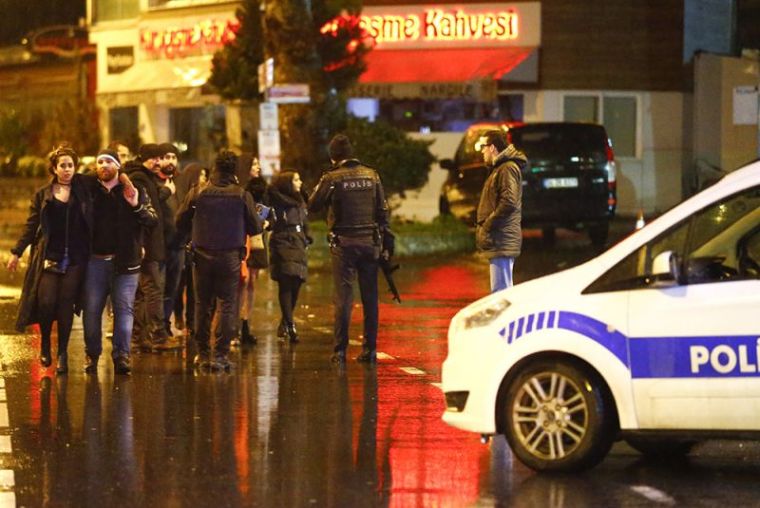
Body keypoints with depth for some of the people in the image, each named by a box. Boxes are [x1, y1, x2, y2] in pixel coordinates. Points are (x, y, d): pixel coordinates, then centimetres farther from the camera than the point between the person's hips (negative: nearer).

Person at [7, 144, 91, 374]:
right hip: (49, 257, 0)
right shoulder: (42, 195, 8)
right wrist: (17, 252, 7)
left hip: (75, 258, 0)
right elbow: (31, 225, 10)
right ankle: (45, 343, 17)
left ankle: (62, 353, 9)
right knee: (46, 302, -9)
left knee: (66, 305, -2)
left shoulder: (82, 190, 7)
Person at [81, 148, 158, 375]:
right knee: (92, 308, 3)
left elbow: (153, 220, -5)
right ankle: (92, 354, 14)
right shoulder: (90, 190, 6)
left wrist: (137, 206, -22)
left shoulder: (134, 190, 3)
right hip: (96, 260, 1)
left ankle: (121, 355, -5)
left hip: (125, 261, -1)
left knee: (124, 307, -5)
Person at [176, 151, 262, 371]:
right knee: (228, 305, 4)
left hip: (202, 256, 2)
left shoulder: (197, 193, -4)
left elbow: (181, 223, 2)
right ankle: (221, 354, -2)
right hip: (230, 257, -1)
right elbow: (255, 228, -1)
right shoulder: (242, 195, -7)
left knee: (203, 305, 12)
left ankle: (203, 353, 15)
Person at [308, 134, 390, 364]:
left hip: (344, 243, -3)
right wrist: (383, 240, 14)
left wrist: (322, 184, 13)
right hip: (369, 241, 3)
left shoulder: (332, 178, -8)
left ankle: (340, 349, -2)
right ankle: (370, 349, 9)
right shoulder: (372, 175, 4)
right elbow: (382, 210, 7)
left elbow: (313, 206, 0)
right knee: (370, 297, 8)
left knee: (343, 297, 0)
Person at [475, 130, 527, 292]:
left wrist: (487, 225, -17)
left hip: (502, 241, -11)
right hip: (500, 242, 11)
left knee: (500, 291, -12)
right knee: (504, 291, 14)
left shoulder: (507, 169, -12)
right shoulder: (499, 168, 20)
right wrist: (483, 227, 13)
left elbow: (509, 202, -23)